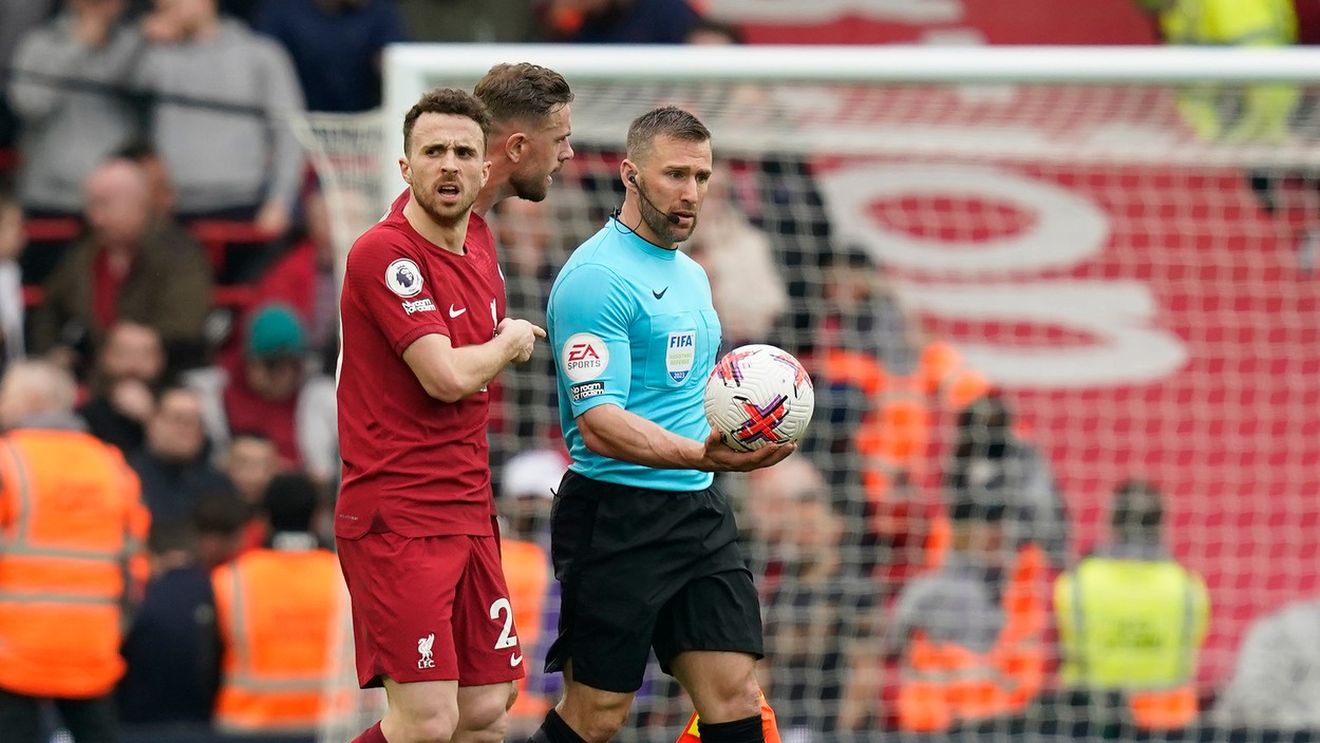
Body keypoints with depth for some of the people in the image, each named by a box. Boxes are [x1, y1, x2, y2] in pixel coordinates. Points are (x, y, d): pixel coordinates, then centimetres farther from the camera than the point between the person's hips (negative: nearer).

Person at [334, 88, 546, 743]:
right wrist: (510, 342, -3)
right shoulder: (383, 253, -14)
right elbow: (446, 376, -19)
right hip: (395, 517, -8)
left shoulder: (478, 238, 11)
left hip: (469, 511, 8)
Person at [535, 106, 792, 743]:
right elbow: (599, 422, -22)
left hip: (698, 513, 8)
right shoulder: (597, 277, -13)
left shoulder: (691, 275, 16)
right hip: (617, 517, -8)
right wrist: (698, 454, -36)